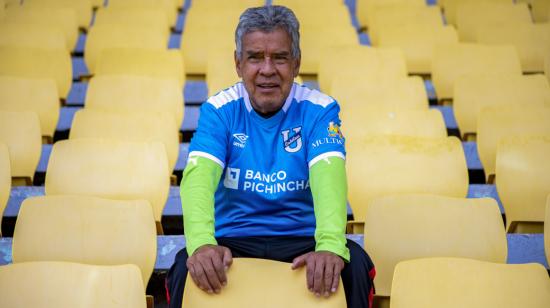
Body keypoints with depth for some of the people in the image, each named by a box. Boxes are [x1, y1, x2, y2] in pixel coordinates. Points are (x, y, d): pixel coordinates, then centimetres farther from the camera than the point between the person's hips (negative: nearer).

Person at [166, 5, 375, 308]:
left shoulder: (319, 109, -3)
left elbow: (329, 175, -20)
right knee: (187, 267, -29)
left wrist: (330, 246, -39)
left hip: (303, 240, 0)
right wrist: (201, 243, -39)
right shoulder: (218, 110, -2)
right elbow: (199, 175, -18)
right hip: (232, 240, 0)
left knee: (354, 264, -27)